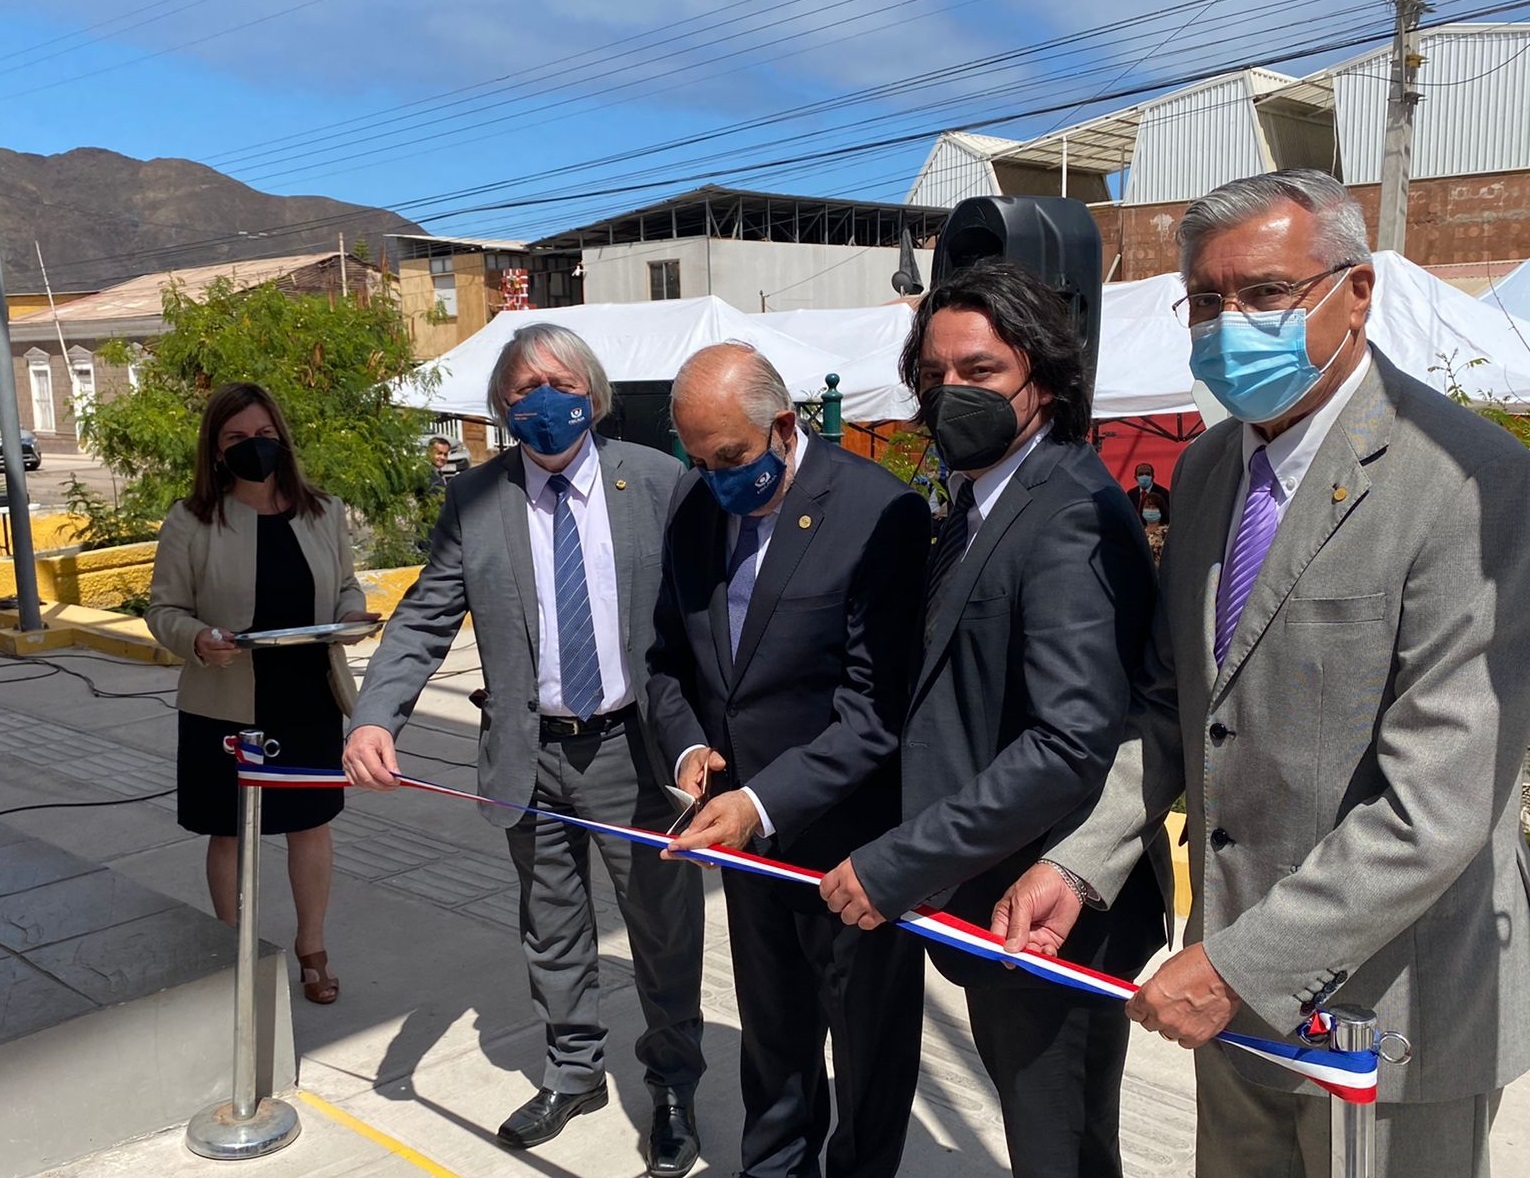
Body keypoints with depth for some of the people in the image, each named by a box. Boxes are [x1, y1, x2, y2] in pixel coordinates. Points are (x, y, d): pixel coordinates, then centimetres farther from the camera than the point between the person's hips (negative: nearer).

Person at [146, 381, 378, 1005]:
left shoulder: (324, 512, 2)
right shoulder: (190, 522, -7)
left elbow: (346, 586, 13)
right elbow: (163, 608, -3)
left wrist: (353, 614, -10)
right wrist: (197, 639, -24)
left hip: (311, 700, 3)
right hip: (228, 707, -2)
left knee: (311, 825, 14)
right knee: (229, 833, 11)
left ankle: (311, 948, 31)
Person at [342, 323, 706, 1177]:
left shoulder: (658, 481, -6)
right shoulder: (473, 499, -1)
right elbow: (425, 618, -3)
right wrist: (375, 718, -18)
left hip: (635, 743, -2)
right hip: (529, 753, 2)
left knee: (665, 923, 12)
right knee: (552, 925, 18)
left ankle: (674, 1085, 35)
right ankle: (575, 1069, 41)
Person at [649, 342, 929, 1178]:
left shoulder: (879, 513, -22)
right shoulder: (694, 504, -1)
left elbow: (877, 708, -23)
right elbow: (669, 656, 10)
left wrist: (766, 802, -30)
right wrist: (686, 746, -8)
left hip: (849, 830, -5)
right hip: (746, 821, 6)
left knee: (868, 1037, 15)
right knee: (770, 1026, 24)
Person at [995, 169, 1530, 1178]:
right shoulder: (1209, 467, 5)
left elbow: (1437, 802, -23)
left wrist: (1238, 964, -22)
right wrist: (1076, 862, -4)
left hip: (1389, 993, -6)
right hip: (1240, 982, 7)